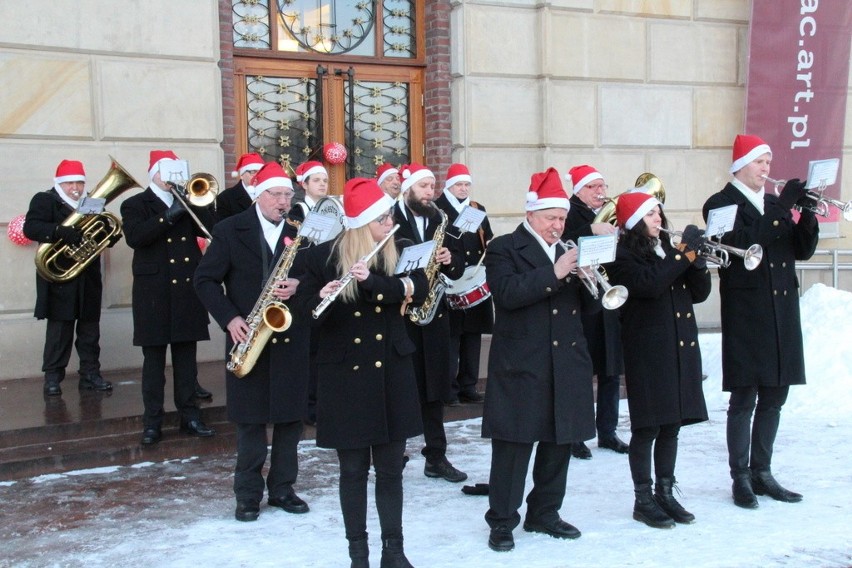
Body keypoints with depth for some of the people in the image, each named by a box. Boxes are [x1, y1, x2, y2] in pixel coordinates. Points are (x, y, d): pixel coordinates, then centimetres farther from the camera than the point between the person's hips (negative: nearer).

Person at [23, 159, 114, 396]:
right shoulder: (44, 200, -1)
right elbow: (30, 227, -18)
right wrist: (60, 232, -32)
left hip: (89, 280, 5)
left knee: (90, 330, 8)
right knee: (59, 330, -1)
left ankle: (90, 375, 15)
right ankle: (52, 377, 7)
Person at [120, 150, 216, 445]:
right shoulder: (135, 205, 3)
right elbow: (134, 237, -16)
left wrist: (193, 202, -10)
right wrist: (169, 216, -20)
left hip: (187, 289, 3)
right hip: (154, 291, -3)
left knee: (186, 356, 8)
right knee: (154, 358, 0)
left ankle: (189, 415, 15)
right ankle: (152, 421, 6)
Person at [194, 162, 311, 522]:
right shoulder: (230, 230, -1)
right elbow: (205, 279, -2)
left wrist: (298, 286, -15)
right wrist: (229, 318, -13)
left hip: (292, 337, 2)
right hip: (249, 335, -2)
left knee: (290, 416, 7)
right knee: (251, 419, 4)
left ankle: (282, 488, 21)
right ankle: (248, 494, 16)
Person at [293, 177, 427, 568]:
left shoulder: (401, 252, 2)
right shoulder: (323, 256, -5)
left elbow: (419, 289, -15)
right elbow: (305, 307, -3)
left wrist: (372, 280, -28)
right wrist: (322, 299, -26)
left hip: (391, 372, 2)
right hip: (344, 374, -2)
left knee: (391, 467, 7)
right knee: (353, 468, 7)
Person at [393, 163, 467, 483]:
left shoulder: (441, 221, 11)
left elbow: (457, 269, 12)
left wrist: (450, 261, -9)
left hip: (433, 313, 5)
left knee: (434, 388, 9)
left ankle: (436, 458, 17)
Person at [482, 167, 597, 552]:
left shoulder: (570, 250, 14)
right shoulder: (504, 248, -3)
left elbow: (591, 305, 12)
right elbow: (508, 294, -19)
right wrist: (554, 273, -24)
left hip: (567, 365, 6)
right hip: (520, 365, -6)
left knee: (559, 443, 12)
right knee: (513, 445, -1)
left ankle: (544, 513, 26)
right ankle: (502, 520, 10)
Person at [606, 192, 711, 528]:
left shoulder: (669, 250, 14)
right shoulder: (624, 257, -6)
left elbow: (699, 293, 10)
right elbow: (650, 285, -23)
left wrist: (695, 260, -7)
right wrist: (683, 253, -18)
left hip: (682, 347, 7)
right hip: (647, 351, -6)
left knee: (671, 425, 12)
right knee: (647, 428, 0)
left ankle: (665, 494, 23)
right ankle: (643, 500, 11)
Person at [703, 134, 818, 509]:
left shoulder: (775, 204, 16)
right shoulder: (721, 204, -3)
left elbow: (803, 250, 10)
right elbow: (741, 244, -20)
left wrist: (806, 213, -6)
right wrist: (784, 206, -19)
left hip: (782, 314, 6)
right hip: (745, 316, -6)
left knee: (774, 397, 10)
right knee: (744, 400, -3)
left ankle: (762, 473, 20)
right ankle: (740, 478, 6)